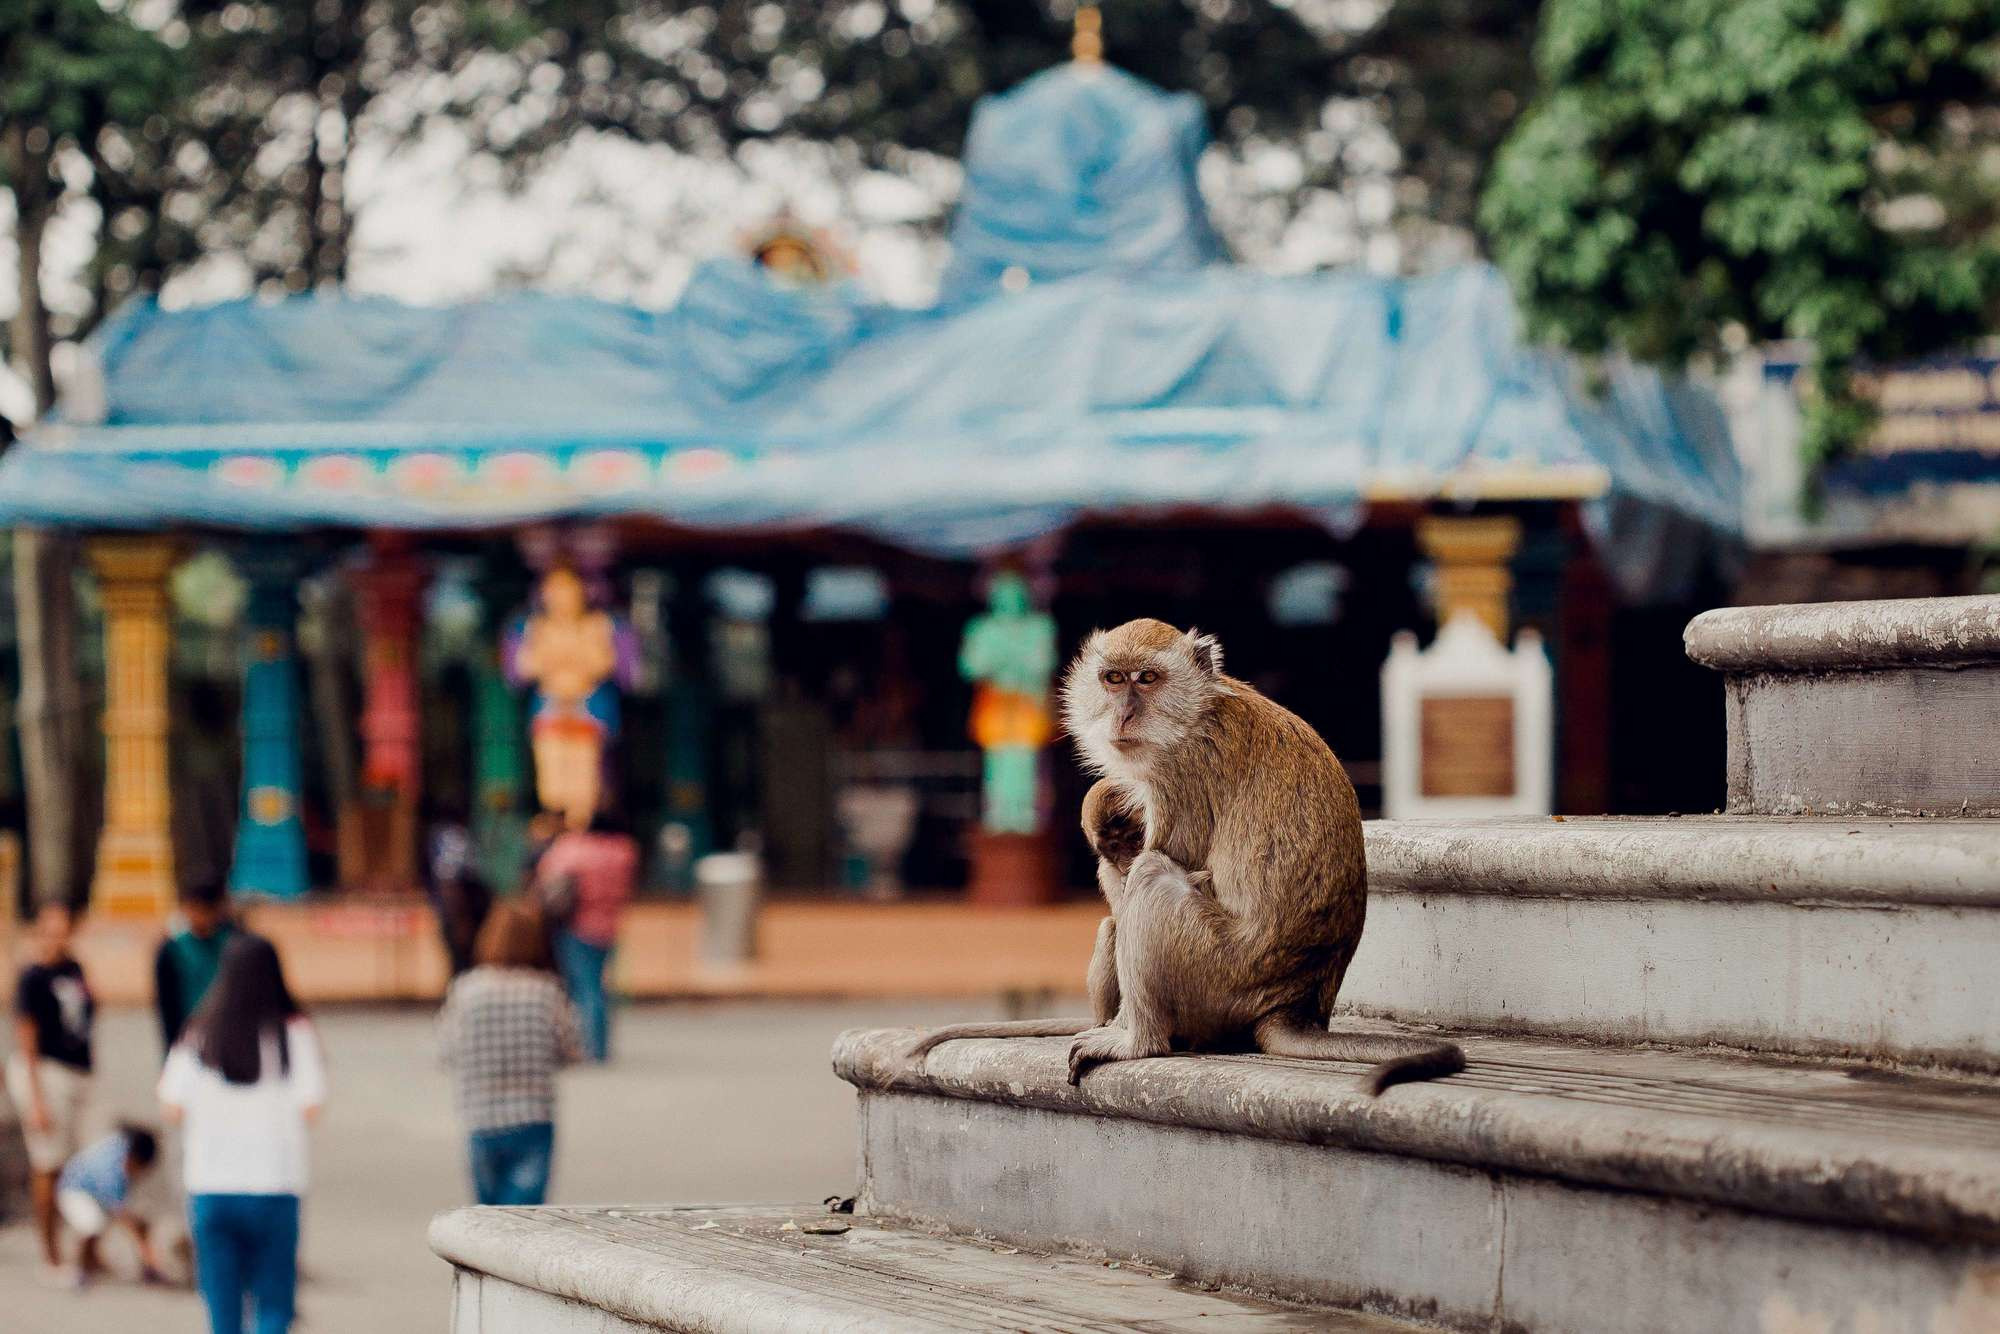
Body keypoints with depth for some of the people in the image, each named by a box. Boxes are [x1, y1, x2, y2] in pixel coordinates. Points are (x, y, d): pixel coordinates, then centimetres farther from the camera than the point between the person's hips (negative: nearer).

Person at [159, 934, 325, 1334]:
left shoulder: (199, 1035, 0)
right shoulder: (294, 1032, -6)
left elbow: (172, 1107, -2)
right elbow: (309, 1108, -9)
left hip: (209, 1185, 2)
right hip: (274, 1185, -2)